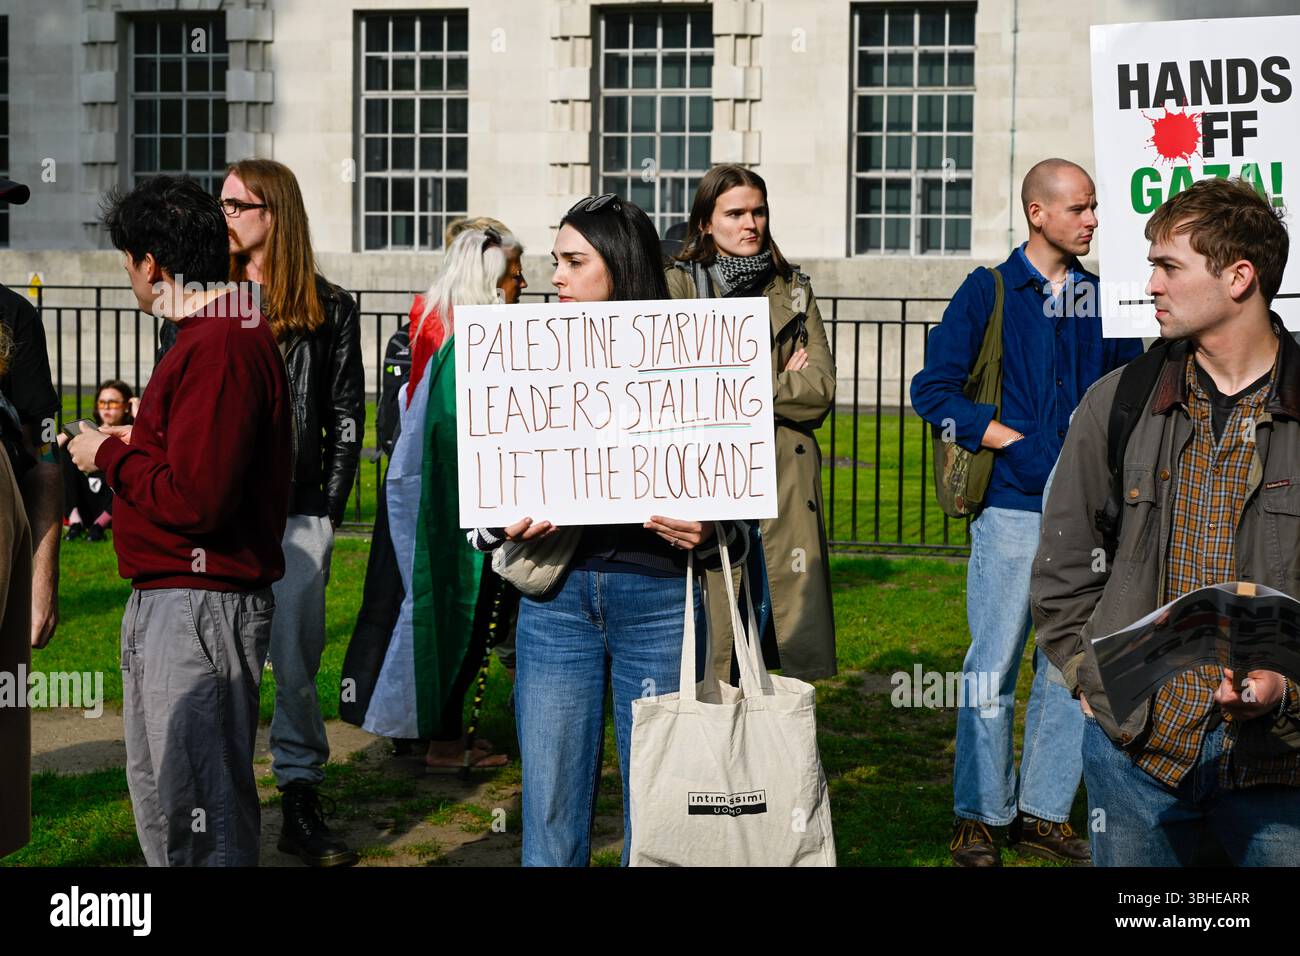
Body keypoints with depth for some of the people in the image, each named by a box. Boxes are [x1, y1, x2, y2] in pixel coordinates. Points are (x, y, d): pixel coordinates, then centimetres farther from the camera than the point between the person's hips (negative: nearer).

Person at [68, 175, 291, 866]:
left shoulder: (221, 348, -20)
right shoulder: (222, 332, 14)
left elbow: (196, 499, -26)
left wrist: (110, 458, -12)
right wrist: (137, 444, 17)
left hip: (200, 606, -11)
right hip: (164, 599, 11)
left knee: (204, 811, -5)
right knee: (157, 794, 21)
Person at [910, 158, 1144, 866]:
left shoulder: (1102, 298, 11)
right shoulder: (989, 292, -1)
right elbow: (933, 390, -5)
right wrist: (1013, 440, -9)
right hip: (1013, 509, -4)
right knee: (994, 666, -1)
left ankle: (1043, 813, 18)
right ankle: (982, 815, 11)